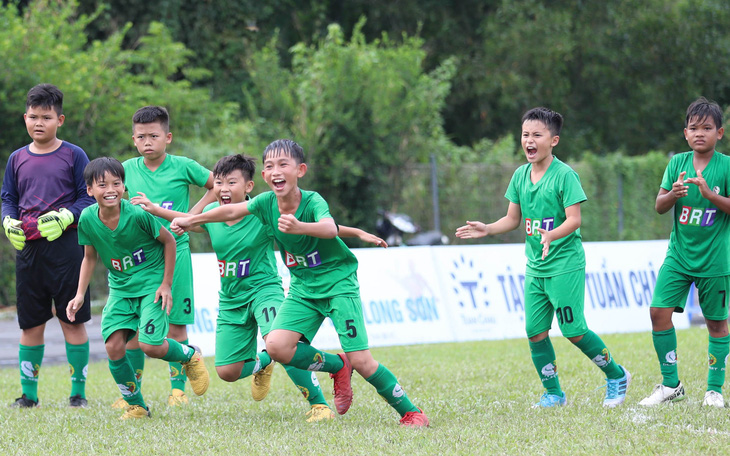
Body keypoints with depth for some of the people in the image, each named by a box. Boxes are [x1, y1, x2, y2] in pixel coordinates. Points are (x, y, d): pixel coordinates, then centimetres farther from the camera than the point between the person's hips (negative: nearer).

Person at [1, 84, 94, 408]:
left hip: (65, 245, -4)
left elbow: (88, 198, -1)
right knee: (30, 323, 7)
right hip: (28, 248, 4)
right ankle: (28, 393, 13)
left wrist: (64, 217, -16)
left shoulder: (73, 156, 0)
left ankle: (78, 391, 7)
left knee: (72, 320, -1)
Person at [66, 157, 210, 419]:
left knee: (151, 345, -19)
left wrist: (166, 284, -7)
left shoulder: (138, 215, -21)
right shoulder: (88, 219, -8)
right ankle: (136, 405, 7)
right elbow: (90, 257, 10)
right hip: (120, 289, 4)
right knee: (113, 346, -12)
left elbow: (169, 241, -7)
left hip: (152, 284, -4)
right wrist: (80, 294, 2)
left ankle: (189, 355, 15)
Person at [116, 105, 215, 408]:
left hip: (175, 251, -2)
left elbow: (218, 187, 6)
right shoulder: (127, 169, 5)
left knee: (176, 324, 1)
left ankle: (178, 388, 10)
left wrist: (192, 215, -2)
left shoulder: (183, 167, -3)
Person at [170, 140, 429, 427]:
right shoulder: (267, 202, -8)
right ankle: (337, 367, 8)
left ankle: (411, 412, 3)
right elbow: (231, 211, 7)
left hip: (338, 283, -5)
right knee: (276, 346, -17)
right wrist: (191, 220, 14)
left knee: (360, 360, -15)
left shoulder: (313, 202, -25)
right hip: (302, 289, 6)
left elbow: (330, 229, -46)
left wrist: (300, 227, -66)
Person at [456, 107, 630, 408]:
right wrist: (487, 230, 0)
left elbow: (574, 219, -17)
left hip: (565, 266, -6)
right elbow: (513, 219, 15)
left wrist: (552, 236, -34)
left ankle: (616, 375, 12)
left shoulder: (564, 175, -12)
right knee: (535, 332, 3)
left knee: (573, 330, -7)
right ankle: (553, 393, 15)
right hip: (535, 267, 7)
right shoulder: (520, 176, 8)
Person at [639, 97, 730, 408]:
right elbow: (659, 206, 2)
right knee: (659, 311, -6)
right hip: (679, 254, 3)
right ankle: (671, 385, 7)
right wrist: (673, 194, -19)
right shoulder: (677, 163, 2)